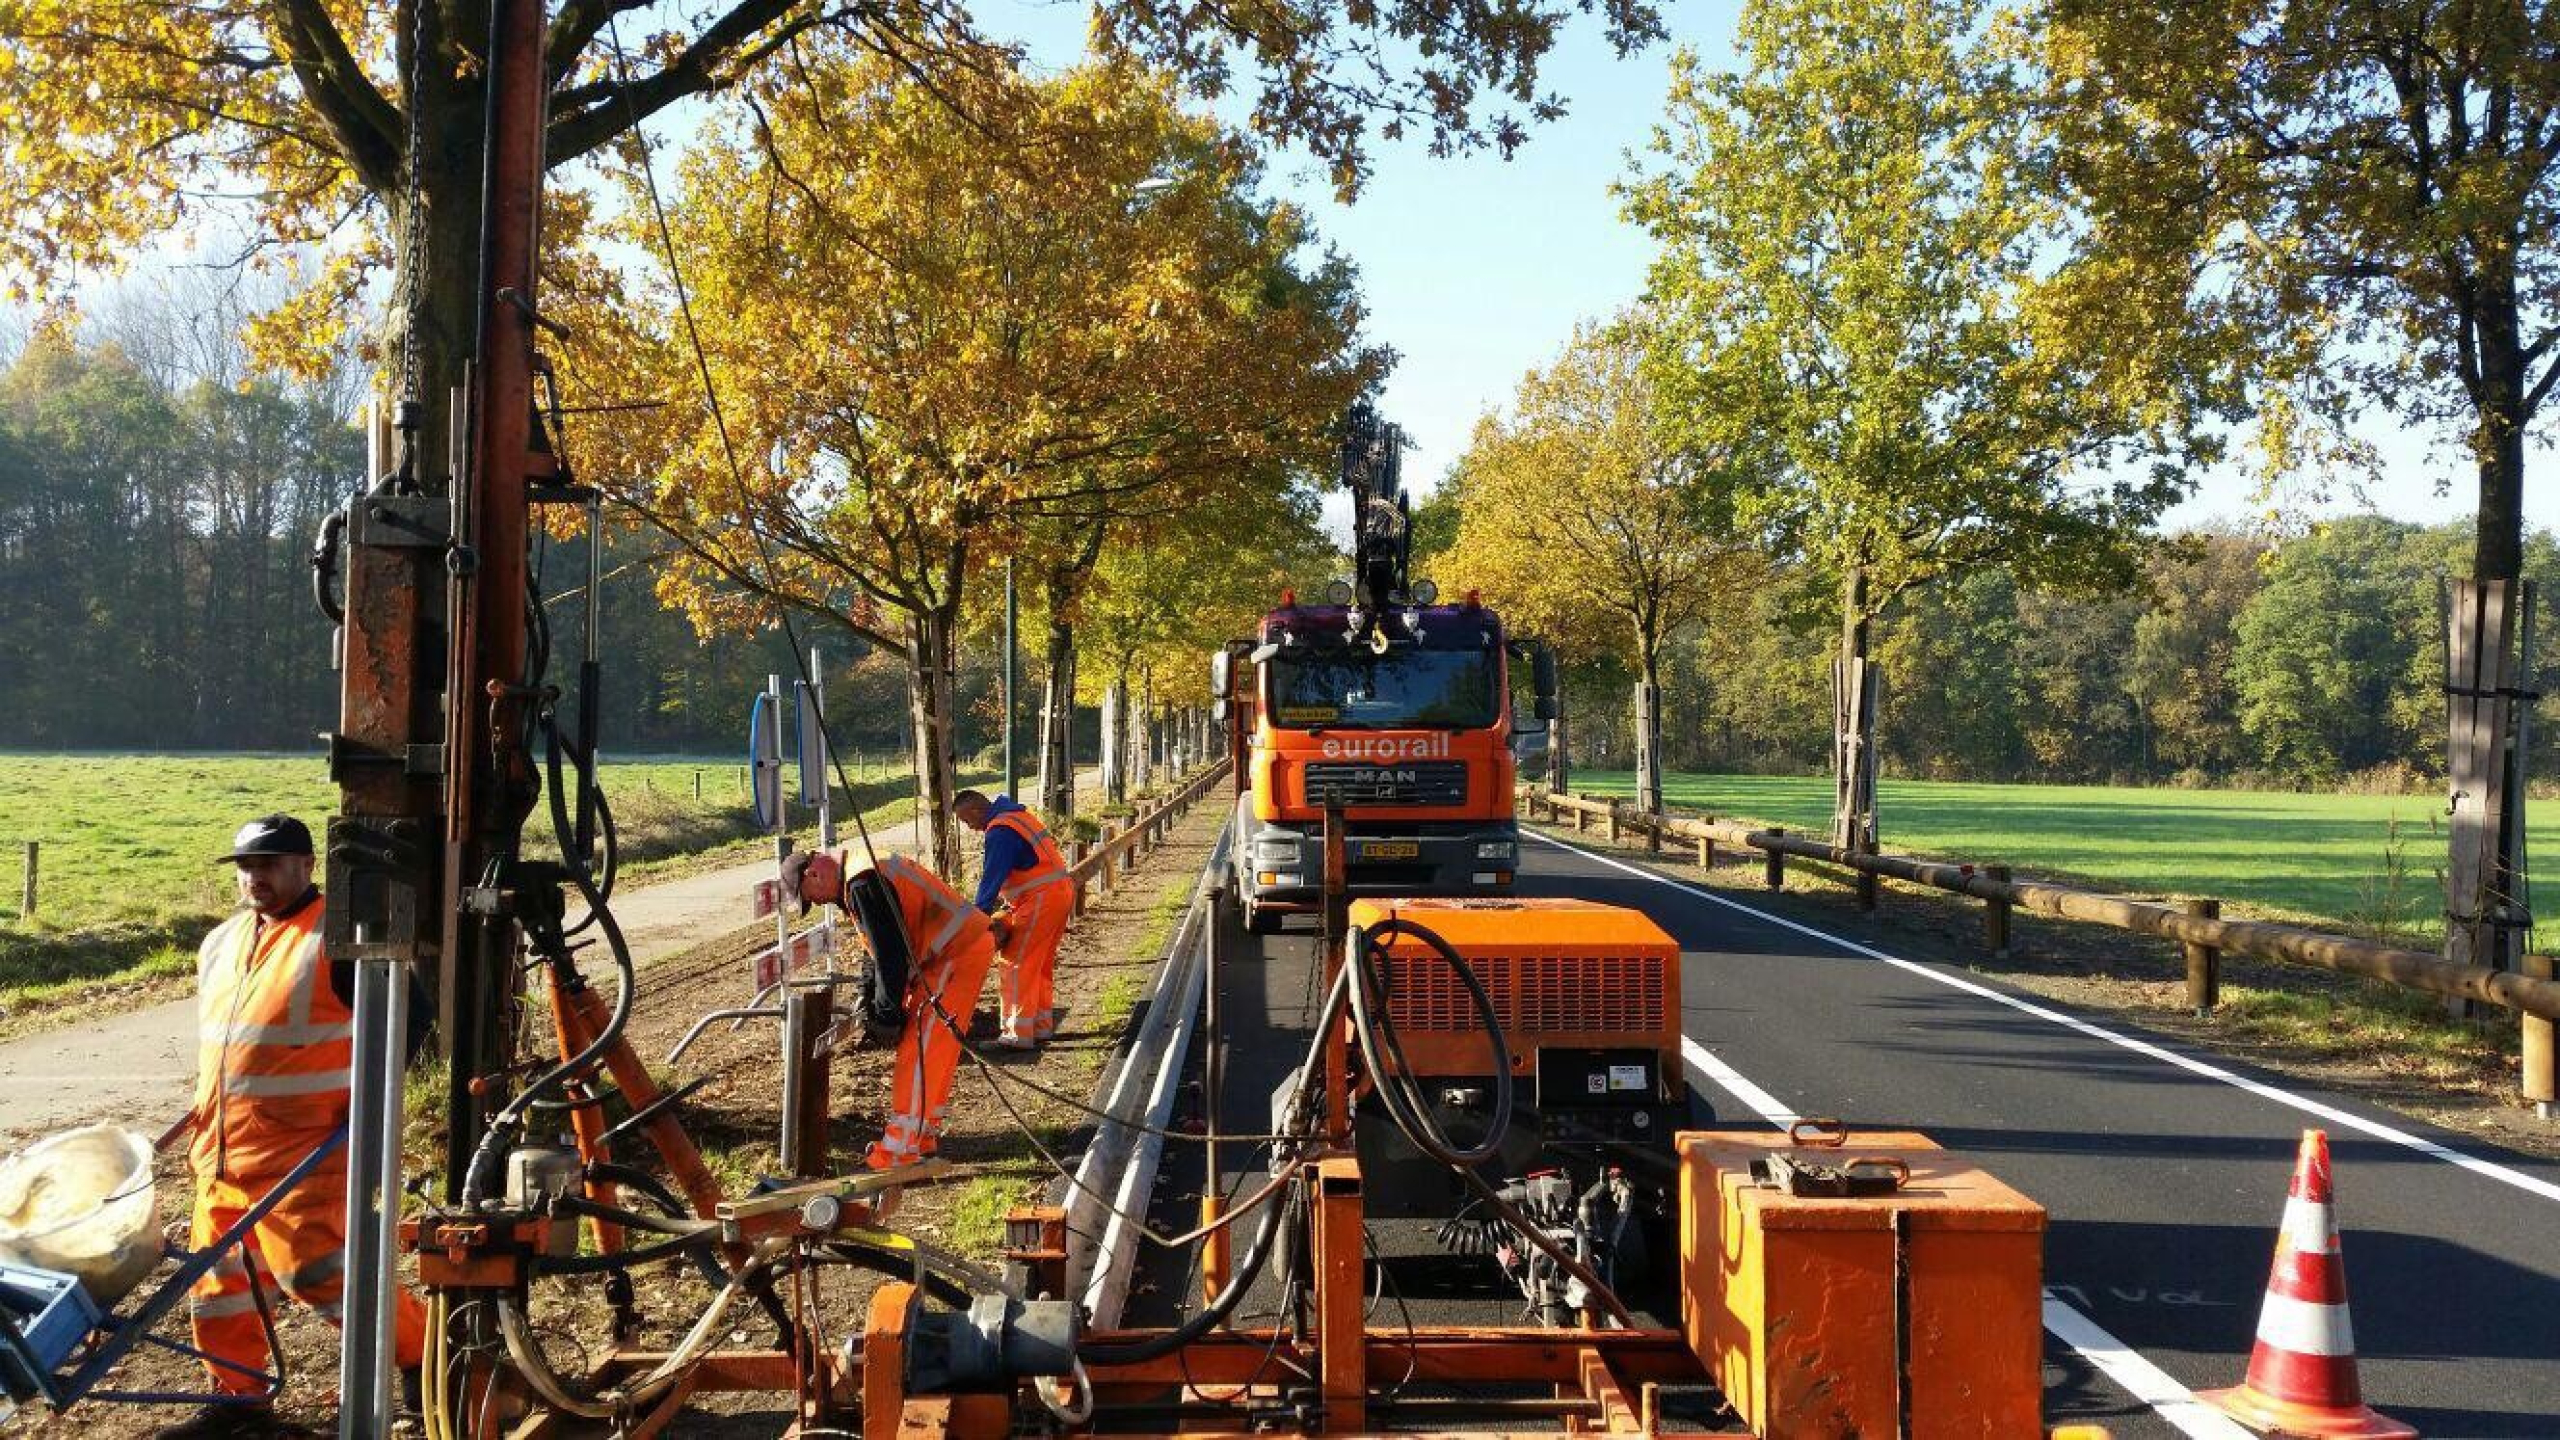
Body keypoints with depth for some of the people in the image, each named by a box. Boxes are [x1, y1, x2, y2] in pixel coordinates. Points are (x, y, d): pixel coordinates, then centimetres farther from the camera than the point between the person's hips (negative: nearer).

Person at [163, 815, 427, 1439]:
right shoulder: (220, 943, 14)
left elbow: (410, 1016, -12)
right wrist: (204, 1113, 21)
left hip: (301, 1148, -8)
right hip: (223, 1151, 8)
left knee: (315, 1267, -11)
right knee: (218, 1272, 13)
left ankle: (422, 1354, 4)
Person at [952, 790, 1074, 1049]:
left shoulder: (999, 832, -15)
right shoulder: (1018, 815, 16)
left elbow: (991, 879, -17)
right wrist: (1005, 899, 24)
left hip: (1040, 899, -10)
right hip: (1061, 891, 10)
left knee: (1016, 965, -5)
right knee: (1042, 966, 17)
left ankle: (1020, 1034, -4)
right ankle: (1042, 1026, 23)